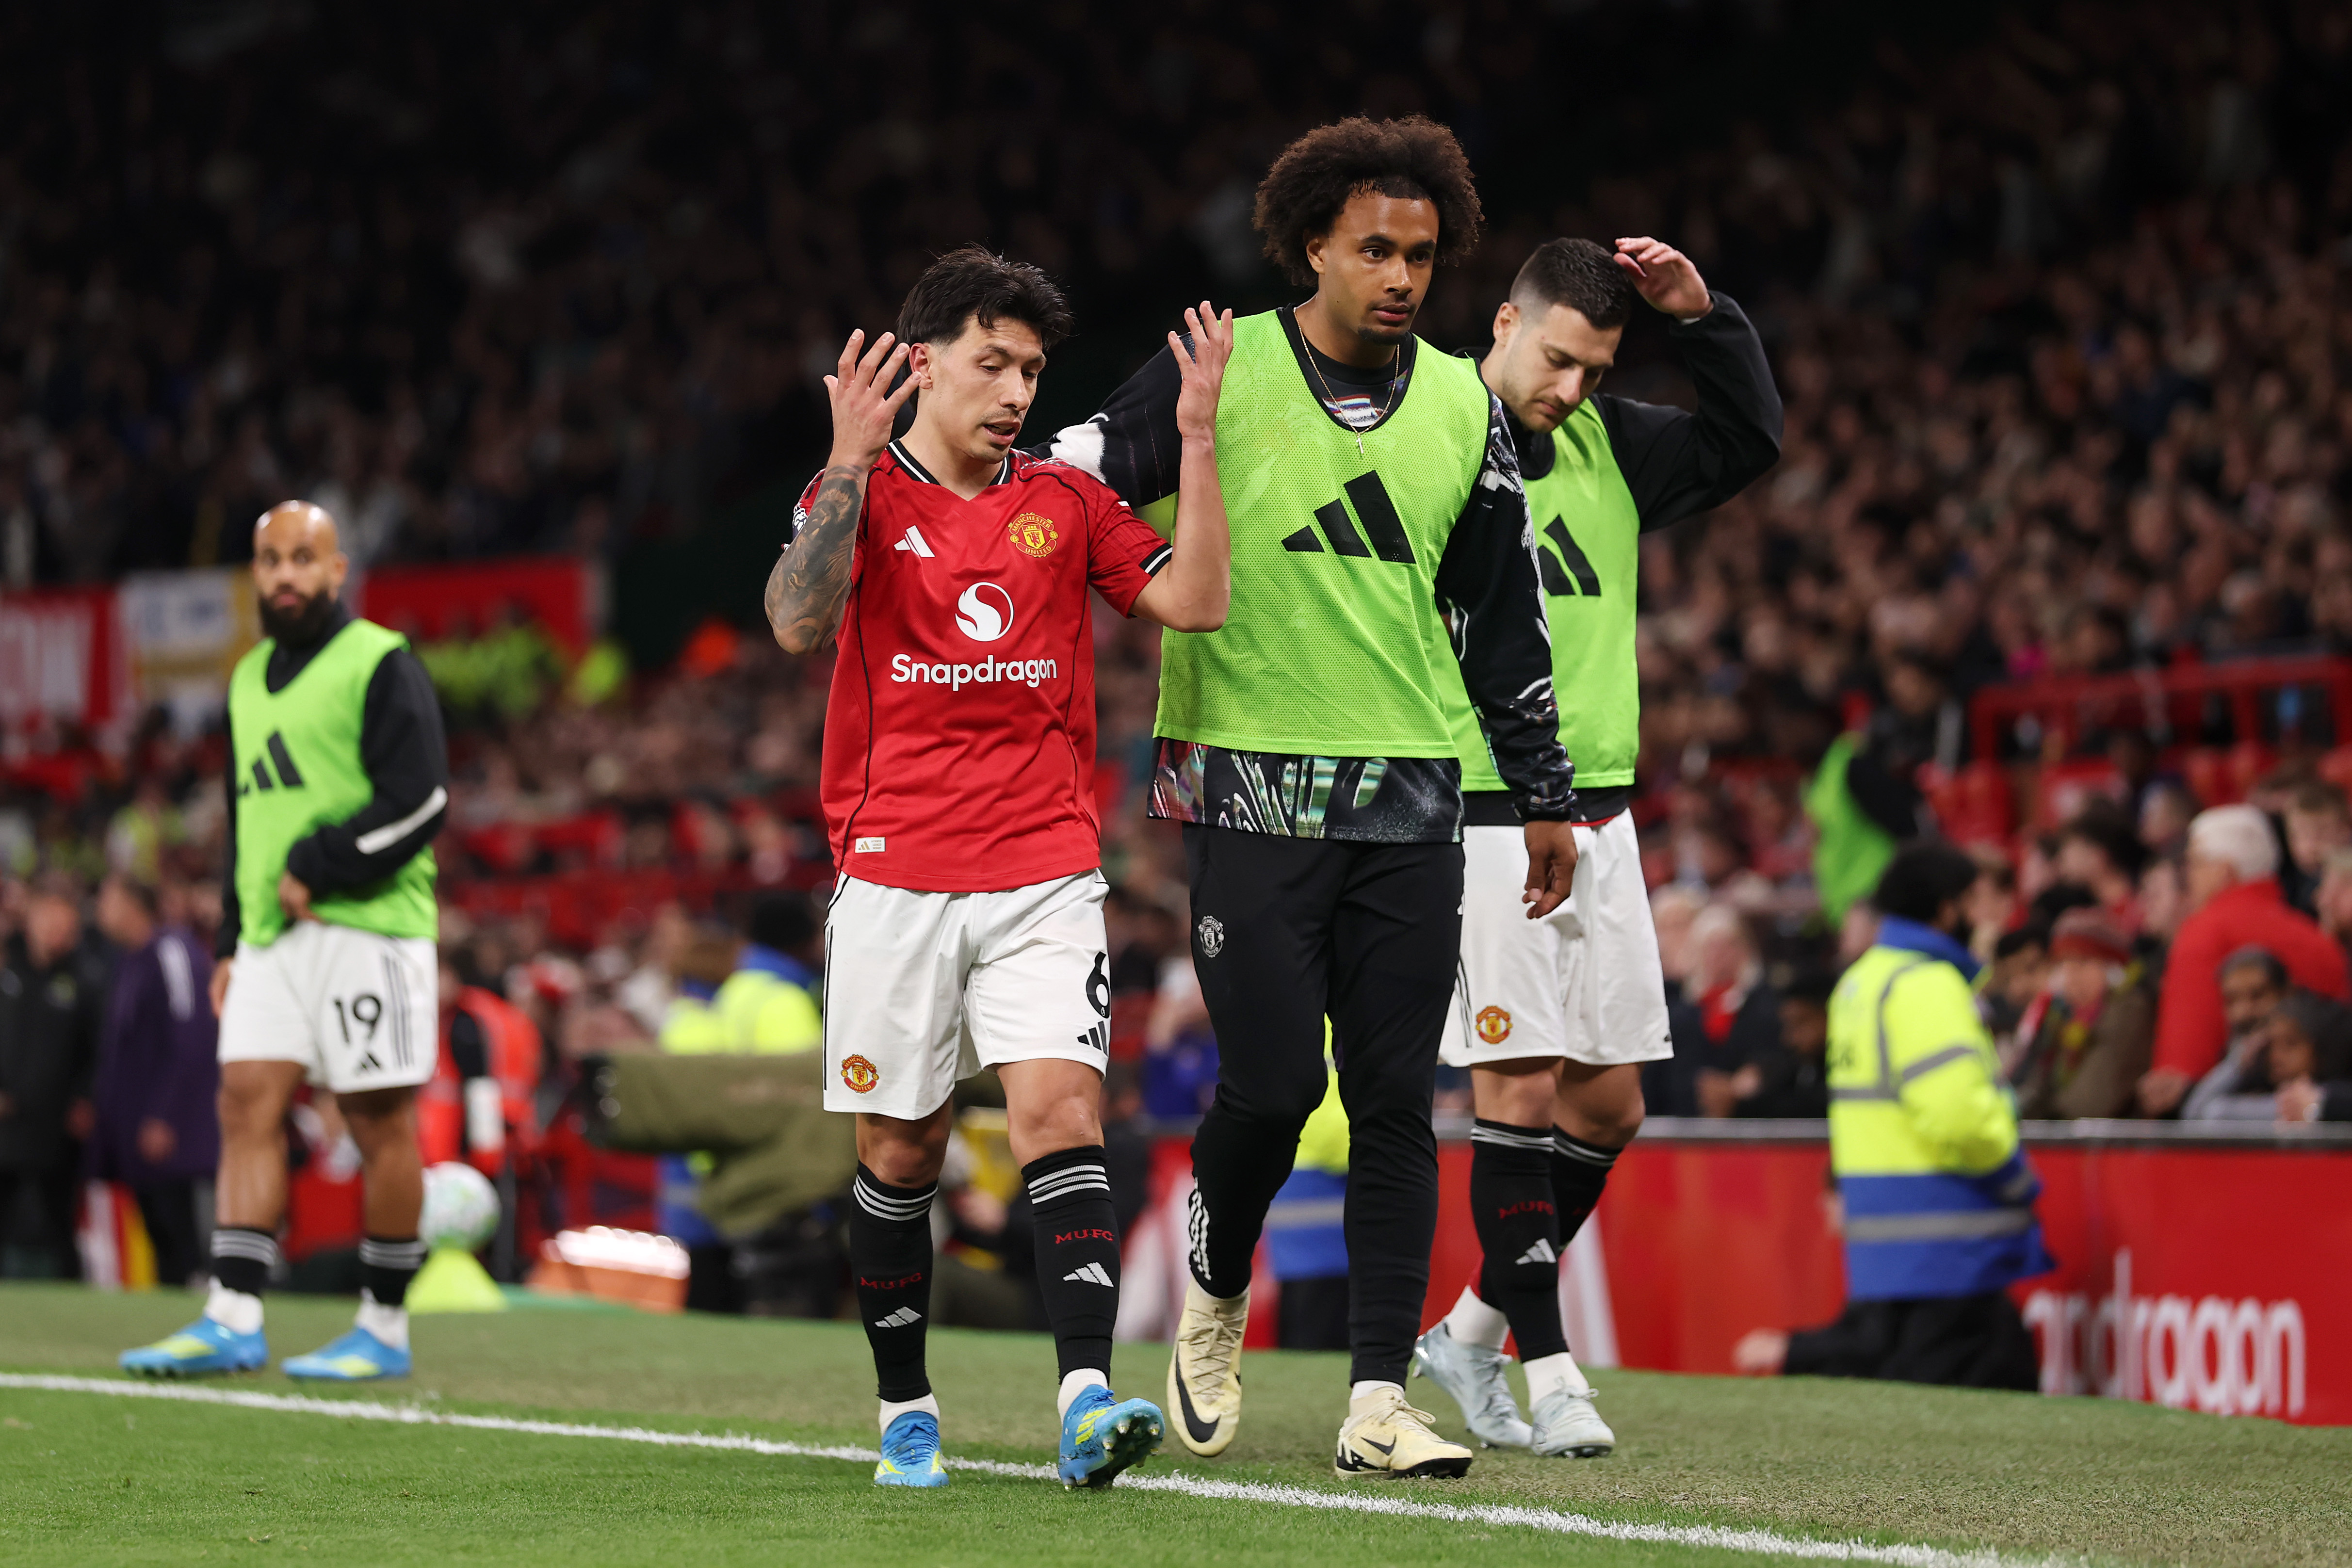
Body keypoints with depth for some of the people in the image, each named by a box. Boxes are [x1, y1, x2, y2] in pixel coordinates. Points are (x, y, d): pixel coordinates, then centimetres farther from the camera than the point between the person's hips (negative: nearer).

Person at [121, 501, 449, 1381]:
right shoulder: (250, 679, 20)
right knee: (246, 1105, -3)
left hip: (365, 924, -7)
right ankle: (232, 1322, -6)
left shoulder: (381, 666, -4)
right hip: (272, 935, 7)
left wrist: (318, 871, -14)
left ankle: (385, 1330, 4)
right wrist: (230, 942, 21)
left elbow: (419, 804, -12)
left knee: (380, 1124, -3)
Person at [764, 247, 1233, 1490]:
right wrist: (854, 460, -21)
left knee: (1061, 1109, -16)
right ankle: (905, 1411, 20)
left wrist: (1198, 436, -3)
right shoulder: (859, 494, 3)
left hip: (1046, 875, 1)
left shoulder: (1066, 502, 11)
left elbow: (1196, 601, 2)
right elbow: (798, 625, -14)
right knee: (900, 1153, 5)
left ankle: (1088, 1400, -27)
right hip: (894, 872, -1)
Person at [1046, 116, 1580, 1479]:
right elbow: (1075, 479, 3)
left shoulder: (1465, 408, 9)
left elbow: (1505, 614, 17)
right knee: (1273, 1083, -9)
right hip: (1250, 788, -3)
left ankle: (1380, 1402, 2)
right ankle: (1215, 1298, 21)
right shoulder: (1217, 371, -2)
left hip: (1411, 797, 3)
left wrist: (1547, 795, 18)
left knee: (1396, 1100, -1)